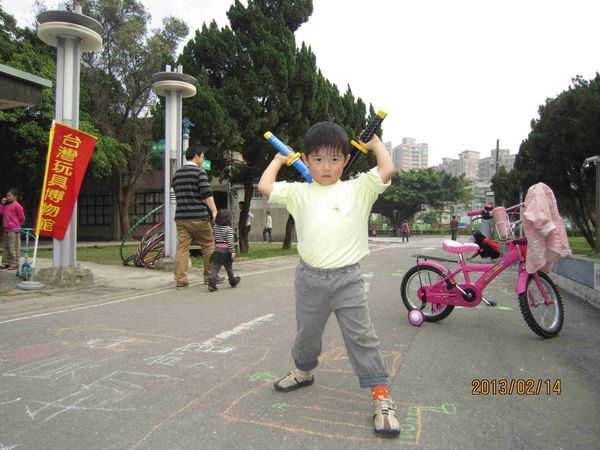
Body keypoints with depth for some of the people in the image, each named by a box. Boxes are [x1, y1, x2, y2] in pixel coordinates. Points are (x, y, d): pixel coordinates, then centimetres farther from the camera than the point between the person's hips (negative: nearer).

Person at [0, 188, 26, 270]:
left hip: (14, 230, -9)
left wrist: (18, 225, 4)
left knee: (13, 248, -4)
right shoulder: (7, 205, 14)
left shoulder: (17, 206, -11)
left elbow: (22, 218, -9)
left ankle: (14, 264, 2)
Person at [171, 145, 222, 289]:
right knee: (208, 246, 7)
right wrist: (214, 211, -16)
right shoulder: (200, 172, -6)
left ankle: (180, 280, 0)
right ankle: (209, 277, 14)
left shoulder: (176, 174, 16)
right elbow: (207, 194, -15)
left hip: (180, 217, 6)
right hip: (198, 217, -6)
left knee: (182, 248, 4)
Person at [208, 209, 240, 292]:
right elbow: (230, 241, -16)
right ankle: (233, 282, 30)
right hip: (226, 250, -4)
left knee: (215, 268, 0)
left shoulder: (215, 227, 6)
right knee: (229, 268, 12)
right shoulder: (229, 229, -11)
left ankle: (212, 282, -15)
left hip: (217, 249, 4)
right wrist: (233, 251, -15)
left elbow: (213, 239, 14)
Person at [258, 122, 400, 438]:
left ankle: (381, 397, 12)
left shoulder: (357, 190, -2)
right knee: (307, 331, 22)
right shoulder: (299, 192, 4)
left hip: (347, 278, -3)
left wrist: (375, 144, 3)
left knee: (361, 336, 1)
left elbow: (387, 170, -13)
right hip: (309, 277, 3)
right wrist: (279, 159, 14)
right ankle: (303, 370, 49)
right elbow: (265, 186, 2)